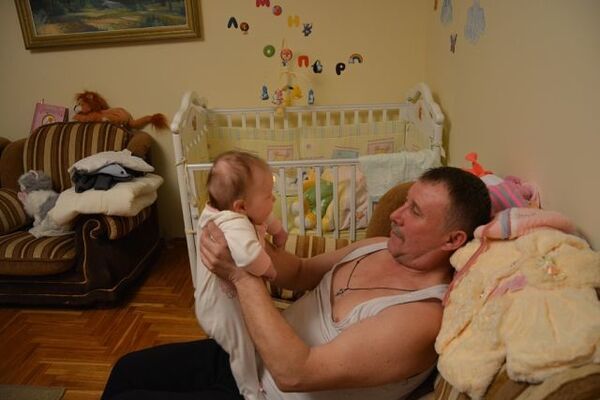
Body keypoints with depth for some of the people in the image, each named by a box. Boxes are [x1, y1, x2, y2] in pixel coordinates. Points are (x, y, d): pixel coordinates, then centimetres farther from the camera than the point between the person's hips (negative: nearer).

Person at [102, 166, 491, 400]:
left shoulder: (421, 317, -29)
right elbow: (301, 274, 8)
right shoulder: (379, 247, -2)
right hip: (251, 353, 8)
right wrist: (271, 253, -14)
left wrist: (243, 275, -31)